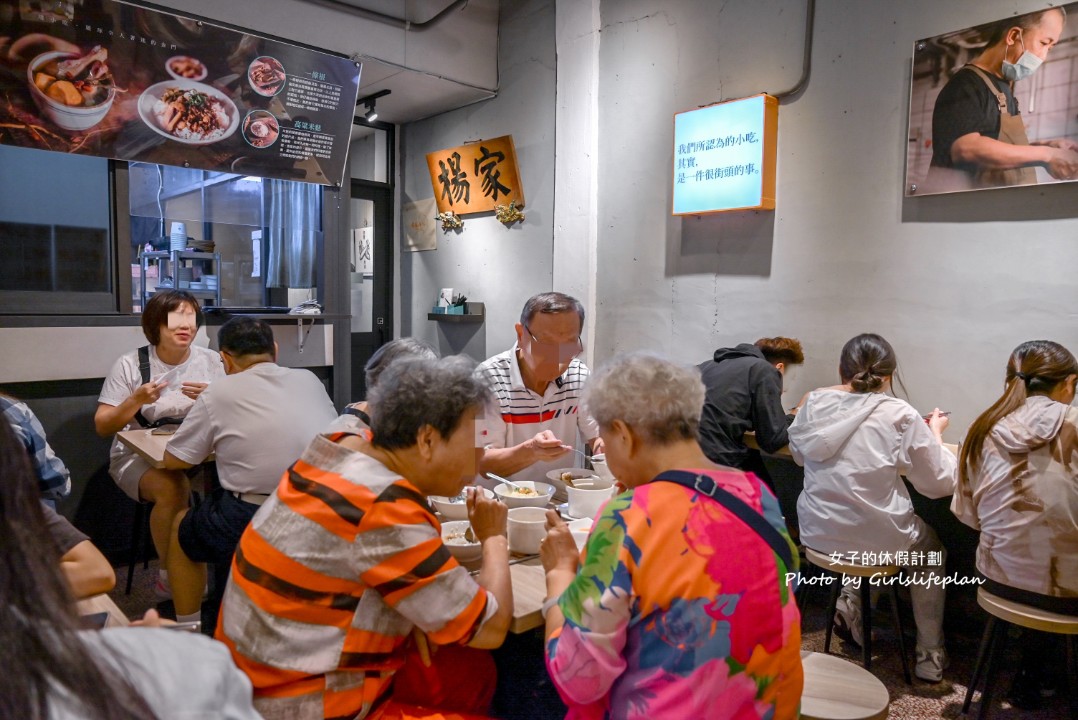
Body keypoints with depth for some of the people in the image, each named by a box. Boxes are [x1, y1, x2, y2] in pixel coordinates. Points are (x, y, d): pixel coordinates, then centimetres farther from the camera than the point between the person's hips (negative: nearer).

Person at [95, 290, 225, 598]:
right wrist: (135, 401, -18)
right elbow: (102, 427, -1)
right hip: (138, 456, -2)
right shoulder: (130, 365, -4)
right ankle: (169, 575, -10)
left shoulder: (211, 361, 2)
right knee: (173, 487, -35)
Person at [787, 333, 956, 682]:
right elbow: (941, 483, -5)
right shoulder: (900, 415, -15)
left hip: (816, 534, 3)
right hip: (877, 541, -3)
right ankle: (930, 658, 32)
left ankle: (850, 608, 22)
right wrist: (935, 433, 9)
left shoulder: (814, 402, -4)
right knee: (931, 547, 29)